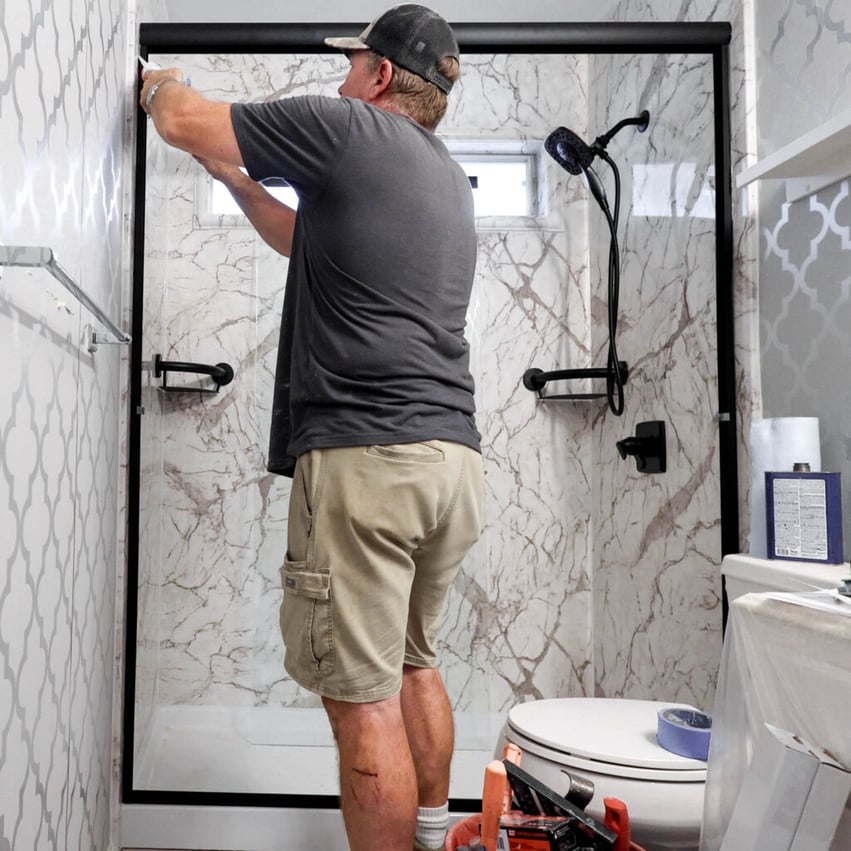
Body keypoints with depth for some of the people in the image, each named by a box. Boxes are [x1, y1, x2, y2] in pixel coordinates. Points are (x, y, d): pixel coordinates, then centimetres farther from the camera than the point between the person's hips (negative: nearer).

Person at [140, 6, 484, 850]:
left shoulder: (346, 127, -1)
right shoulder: (448, 177, 23)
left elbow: (180, 120, 8)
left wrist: (160, 82, 30)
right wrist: (233, 177, 39)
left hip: (365, 453, -9)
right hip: (454, 454, 9)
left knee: (363, 698, -2)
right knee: (412, 663, 20)